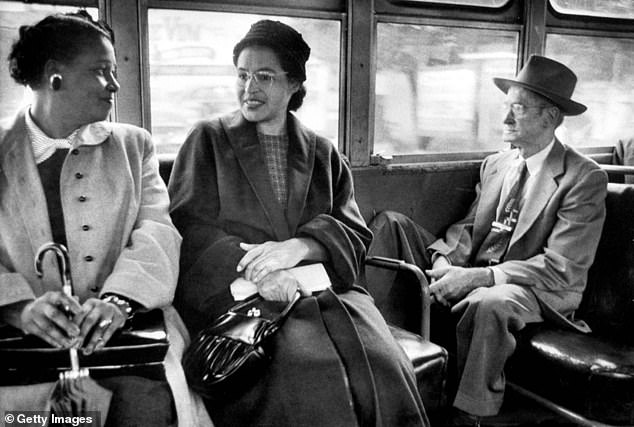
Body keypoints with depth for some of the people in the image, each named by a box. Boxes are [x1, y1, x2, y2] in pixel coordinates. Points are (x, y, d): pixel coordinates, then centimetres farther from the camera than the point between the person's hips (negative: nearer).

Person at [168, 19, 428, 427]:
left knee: (384, 364, -25)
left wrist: (297, 246, -14)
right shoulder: (208, 140, 11)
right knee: (310, 373, -30)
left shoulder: (323, 153, 17)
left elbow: (355, 235, 8)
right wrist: (258, 270, -17)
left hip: (323, 286, 3)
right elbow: (187, 229, -1)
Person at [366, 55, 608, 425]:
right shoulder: (495, 164, 12)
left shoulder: (585, 179, -9)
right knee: (390, 224, -8)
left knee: (487, 302, -42)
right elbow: (470, 227, 11)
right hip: (470, 274, 6)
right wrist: (444, 259, -13)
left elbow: (561, 268, -16)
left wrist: (478, 277, -26)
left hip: (534, 292, -6)